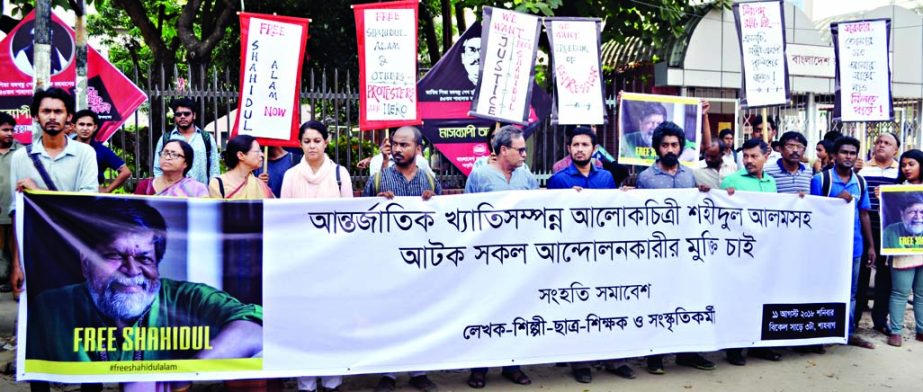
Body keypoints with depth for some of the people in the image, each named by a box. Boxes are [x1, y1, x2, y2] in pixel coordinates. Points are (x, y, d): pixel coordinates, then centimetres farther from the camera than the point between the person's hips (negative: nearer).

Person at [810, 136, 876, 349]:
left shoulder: (860, 182, 8)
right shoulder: (821, 179, -6)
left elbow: (863, 214, 12)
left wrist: (871, 245, 11)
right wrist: (838, 200, -17)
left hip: (854, 245, 4)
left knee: (850, 292, 13)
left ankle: (849, 332, 23)